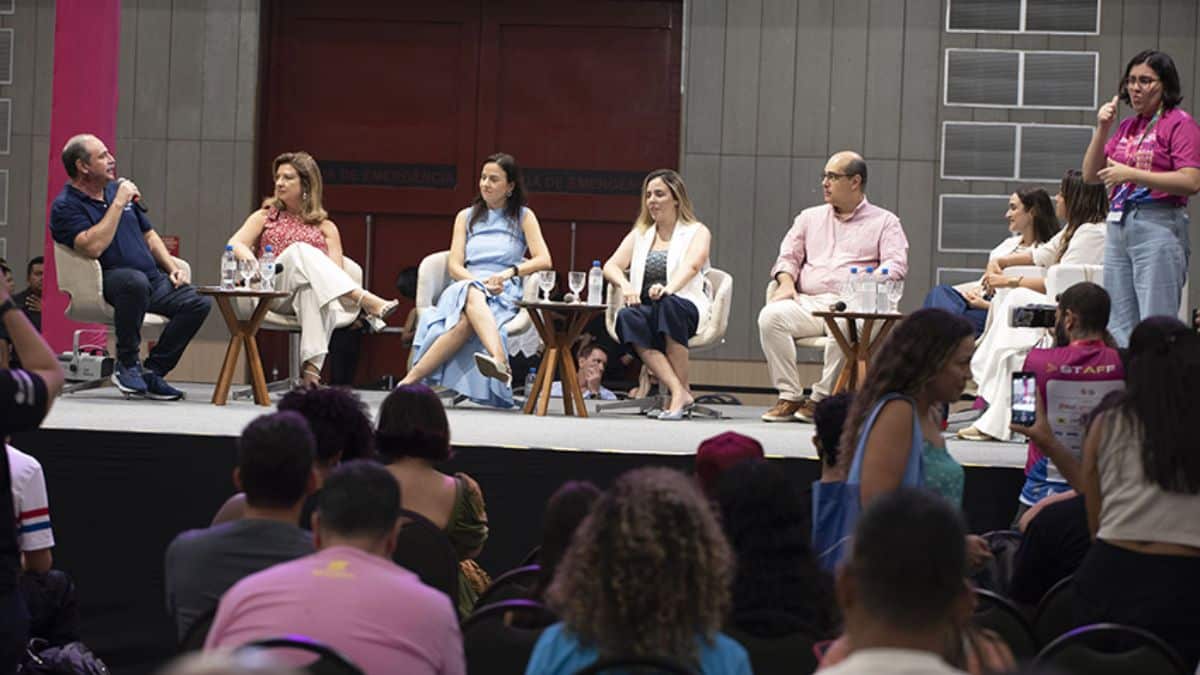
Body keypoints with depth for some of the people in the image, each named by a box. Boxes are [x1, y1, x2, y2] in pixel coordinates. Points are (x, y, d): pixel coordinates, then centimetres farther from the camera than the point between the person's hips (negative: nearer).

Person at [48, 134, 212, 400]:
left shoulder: (118, 189, 20)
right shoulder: (65, 206, -4)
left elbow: (149, 235, 27)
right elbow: (93, 247, -22)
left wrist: (173, 268, 12)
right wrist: (118, 204, -16)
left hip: (152, 280, 7)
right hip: (104, 285, -7)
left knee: (199, 302, -16)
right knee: (136, 280, -40)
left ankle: (152, 371, -8)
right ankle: (127, 364, -20)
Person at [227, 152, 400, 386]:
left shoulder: (325, 228, 21)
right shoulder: (265, 217, 25)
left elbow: (336, 269, 6)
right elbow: (234, 244, 7)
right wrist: (245, 254, -18)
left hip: (313, 292, 0)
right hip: (272, 293, 0)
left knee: (312, 288, -40)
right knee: (300, 250, -31)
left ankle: (312, 365, -55)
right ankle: (366, 302, -48)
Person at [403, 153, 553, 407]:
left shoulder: (523, 217, 16)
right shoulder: (466, 217, 22)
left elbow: (544, 260, 3)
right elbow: (454, 266, 9)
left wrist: (509, 272, -15)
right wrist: (480, 281, -12)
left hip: (504, 294, -1)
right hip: (465, 285, 1)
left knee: (465, 321, -39)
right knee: (473, 294, -41)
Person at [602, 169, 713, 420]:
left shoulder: (697, 232, 9)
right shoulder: (639, 235, 23)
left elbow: (692, 265, -12)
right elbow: (611, 265, 9)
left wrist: (670, 287, -34)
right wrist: (625, 285, -16)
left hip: (684, 308, -3)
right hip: (646, 308, 3)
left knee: (667, 305, -40)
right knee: (627, 317, -34)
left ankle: (681, 390, -31)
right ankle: (679, 392, -41)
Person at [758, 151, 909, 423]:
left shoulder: (884, 222, 14)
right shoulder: (810, 217, 27)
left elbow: (896, 264, 0)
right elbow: (788, 256, 21)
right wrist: (786, 281, -2)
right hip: (809, 303, 4)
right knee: (771, 316, -28)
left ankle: (822, 398, -25)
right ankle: (789, 397, -23)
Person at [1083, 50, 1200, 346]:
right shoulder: (1127, 127, 17)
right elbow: (1091, 175, 16)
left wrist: (1131, 174, -17)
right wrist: (1102, 129, 3)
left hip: (1159, 225, -8)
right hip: (1118, 225, 8)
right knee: (1119, 328, 9)